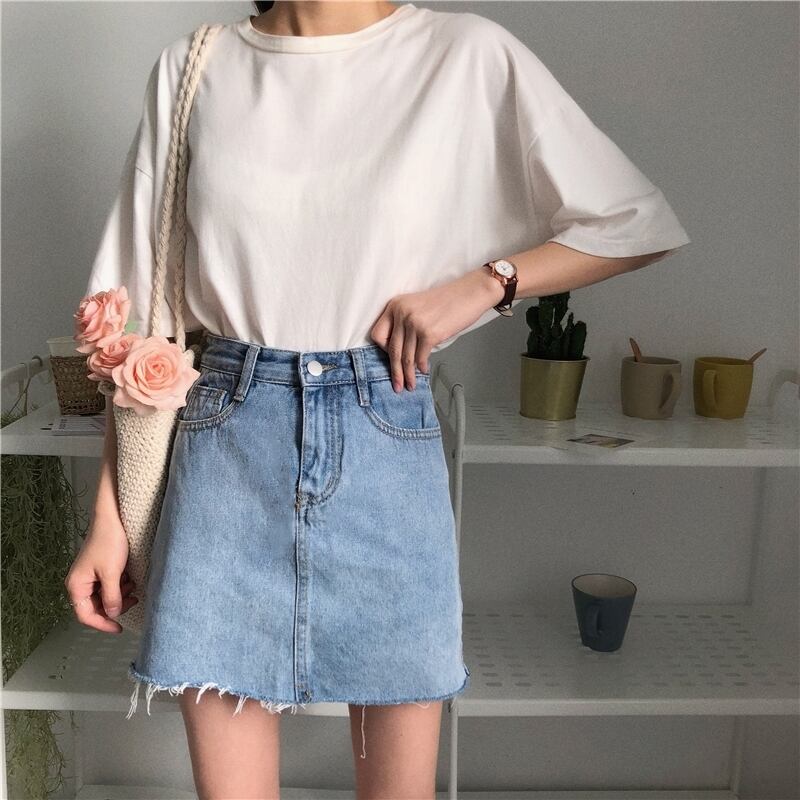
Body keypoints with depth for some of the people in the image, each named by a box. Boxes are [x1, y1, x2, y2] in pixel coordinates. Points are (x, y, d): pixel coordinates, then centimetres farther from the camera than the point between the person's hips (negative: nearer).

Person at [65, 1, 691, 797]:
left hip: (386, 441, 0)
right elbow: (141, 306, 5)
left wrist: (482, 284, -9)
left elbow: (640, 224, 5)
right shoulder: (193, 67, 5)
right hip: (227, 441, 1)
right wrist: (110, 515, 4)